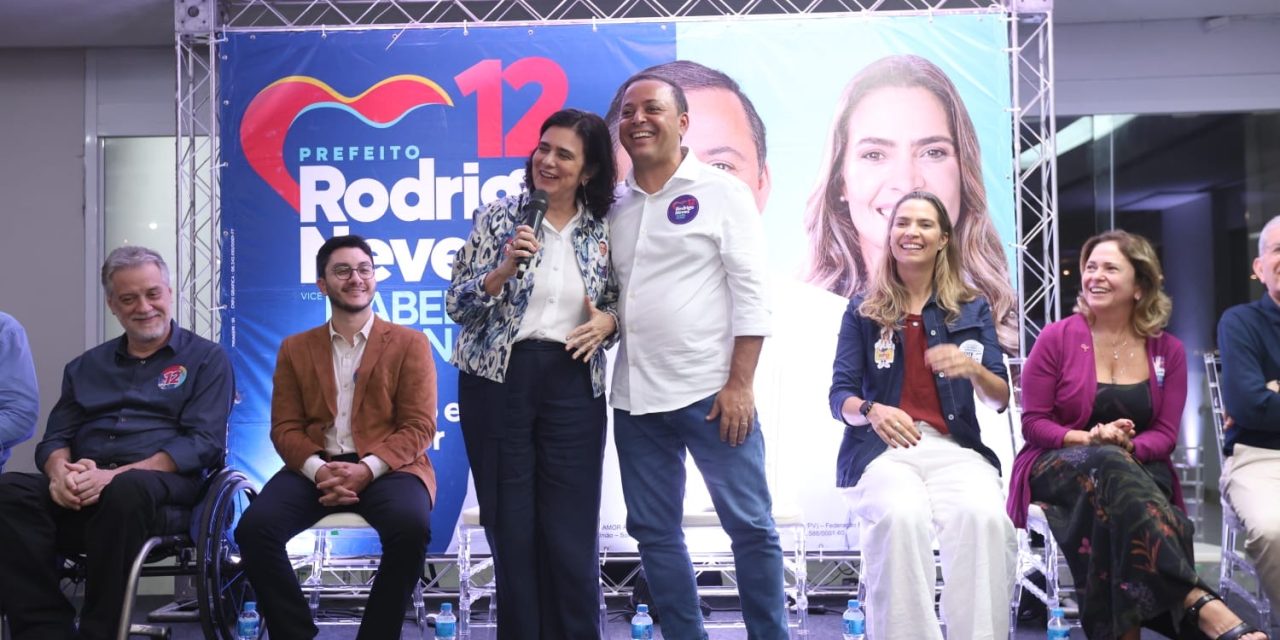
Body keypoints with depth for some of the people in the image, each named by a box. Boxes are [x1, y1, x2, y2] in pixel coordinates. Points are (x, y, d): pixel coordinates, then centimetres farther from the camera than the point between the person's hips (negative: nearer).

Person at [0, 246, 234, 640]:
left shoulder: (206, 359, 9)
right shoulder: (86, 366, 23)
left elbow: (203, 443, -4)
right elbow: (55, 438, 17)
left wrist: (117, 475, -17)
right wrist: (61, 472, -10)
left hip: (162, 491, -4)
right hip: (80, 495, 4)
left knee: (126, 491, -39)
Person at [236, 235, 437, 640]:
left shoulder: (409, 343, 8)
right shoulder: (295, 348, 17)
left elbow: (419, 427, 0)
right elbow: (285, 427, 8)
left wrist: (367, 468, -18)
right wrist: (317, 469, -14)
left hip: (387, 468, -2)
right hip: (316, 468, 3)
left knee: (411, 527, -35)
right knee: (254, 528, -25)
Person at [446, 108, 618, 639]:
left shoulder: (605, 230, 6)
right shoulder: (497, 217, 1)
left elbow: (622, 303, 15)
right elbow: (456, 305, -2)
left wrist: (608, 321, -7)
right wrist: (505, 267, -18)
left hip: (573, 386, 1)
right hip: (498, 382, -1)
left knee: (572, 533, 2)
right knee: (512, 529, 5)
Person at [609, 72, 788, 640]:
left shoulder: (720, 191, -1)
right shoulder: (614, 205, 12)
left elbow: (751, 293, -7)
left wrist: (740, 384, -13)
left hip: (711, 392, -5)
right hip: (635, 398, 5)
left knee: (750, 526, 1)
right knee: (654, 531, 10)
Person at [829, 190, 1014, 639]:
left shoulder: (973, 309, 14)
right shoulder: (862, 311, 12)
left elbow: (1001, 400, 7)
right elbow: (840, 395, 4)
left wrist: (972, 370, -16)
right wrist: (873, 411, -19)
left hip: (955, 447, 1)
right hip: (882, 448, -1)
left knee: (985, 517, -34)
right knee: (901, 517, -36)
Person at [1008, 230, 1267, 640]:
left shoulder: (1167, 351, 8)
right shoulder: (1056, 338, -1)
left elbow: (1166, 435, 4)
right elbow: (1034, 423, -2)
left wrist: (1129, 445, -20)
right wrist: (1090, 439, -20)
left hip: (1138, 469, 2)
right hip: (1059, 466, -2)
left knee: (1117, 502, -39)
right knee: (1108, 464, -40)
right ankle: (1198, 602, -48)